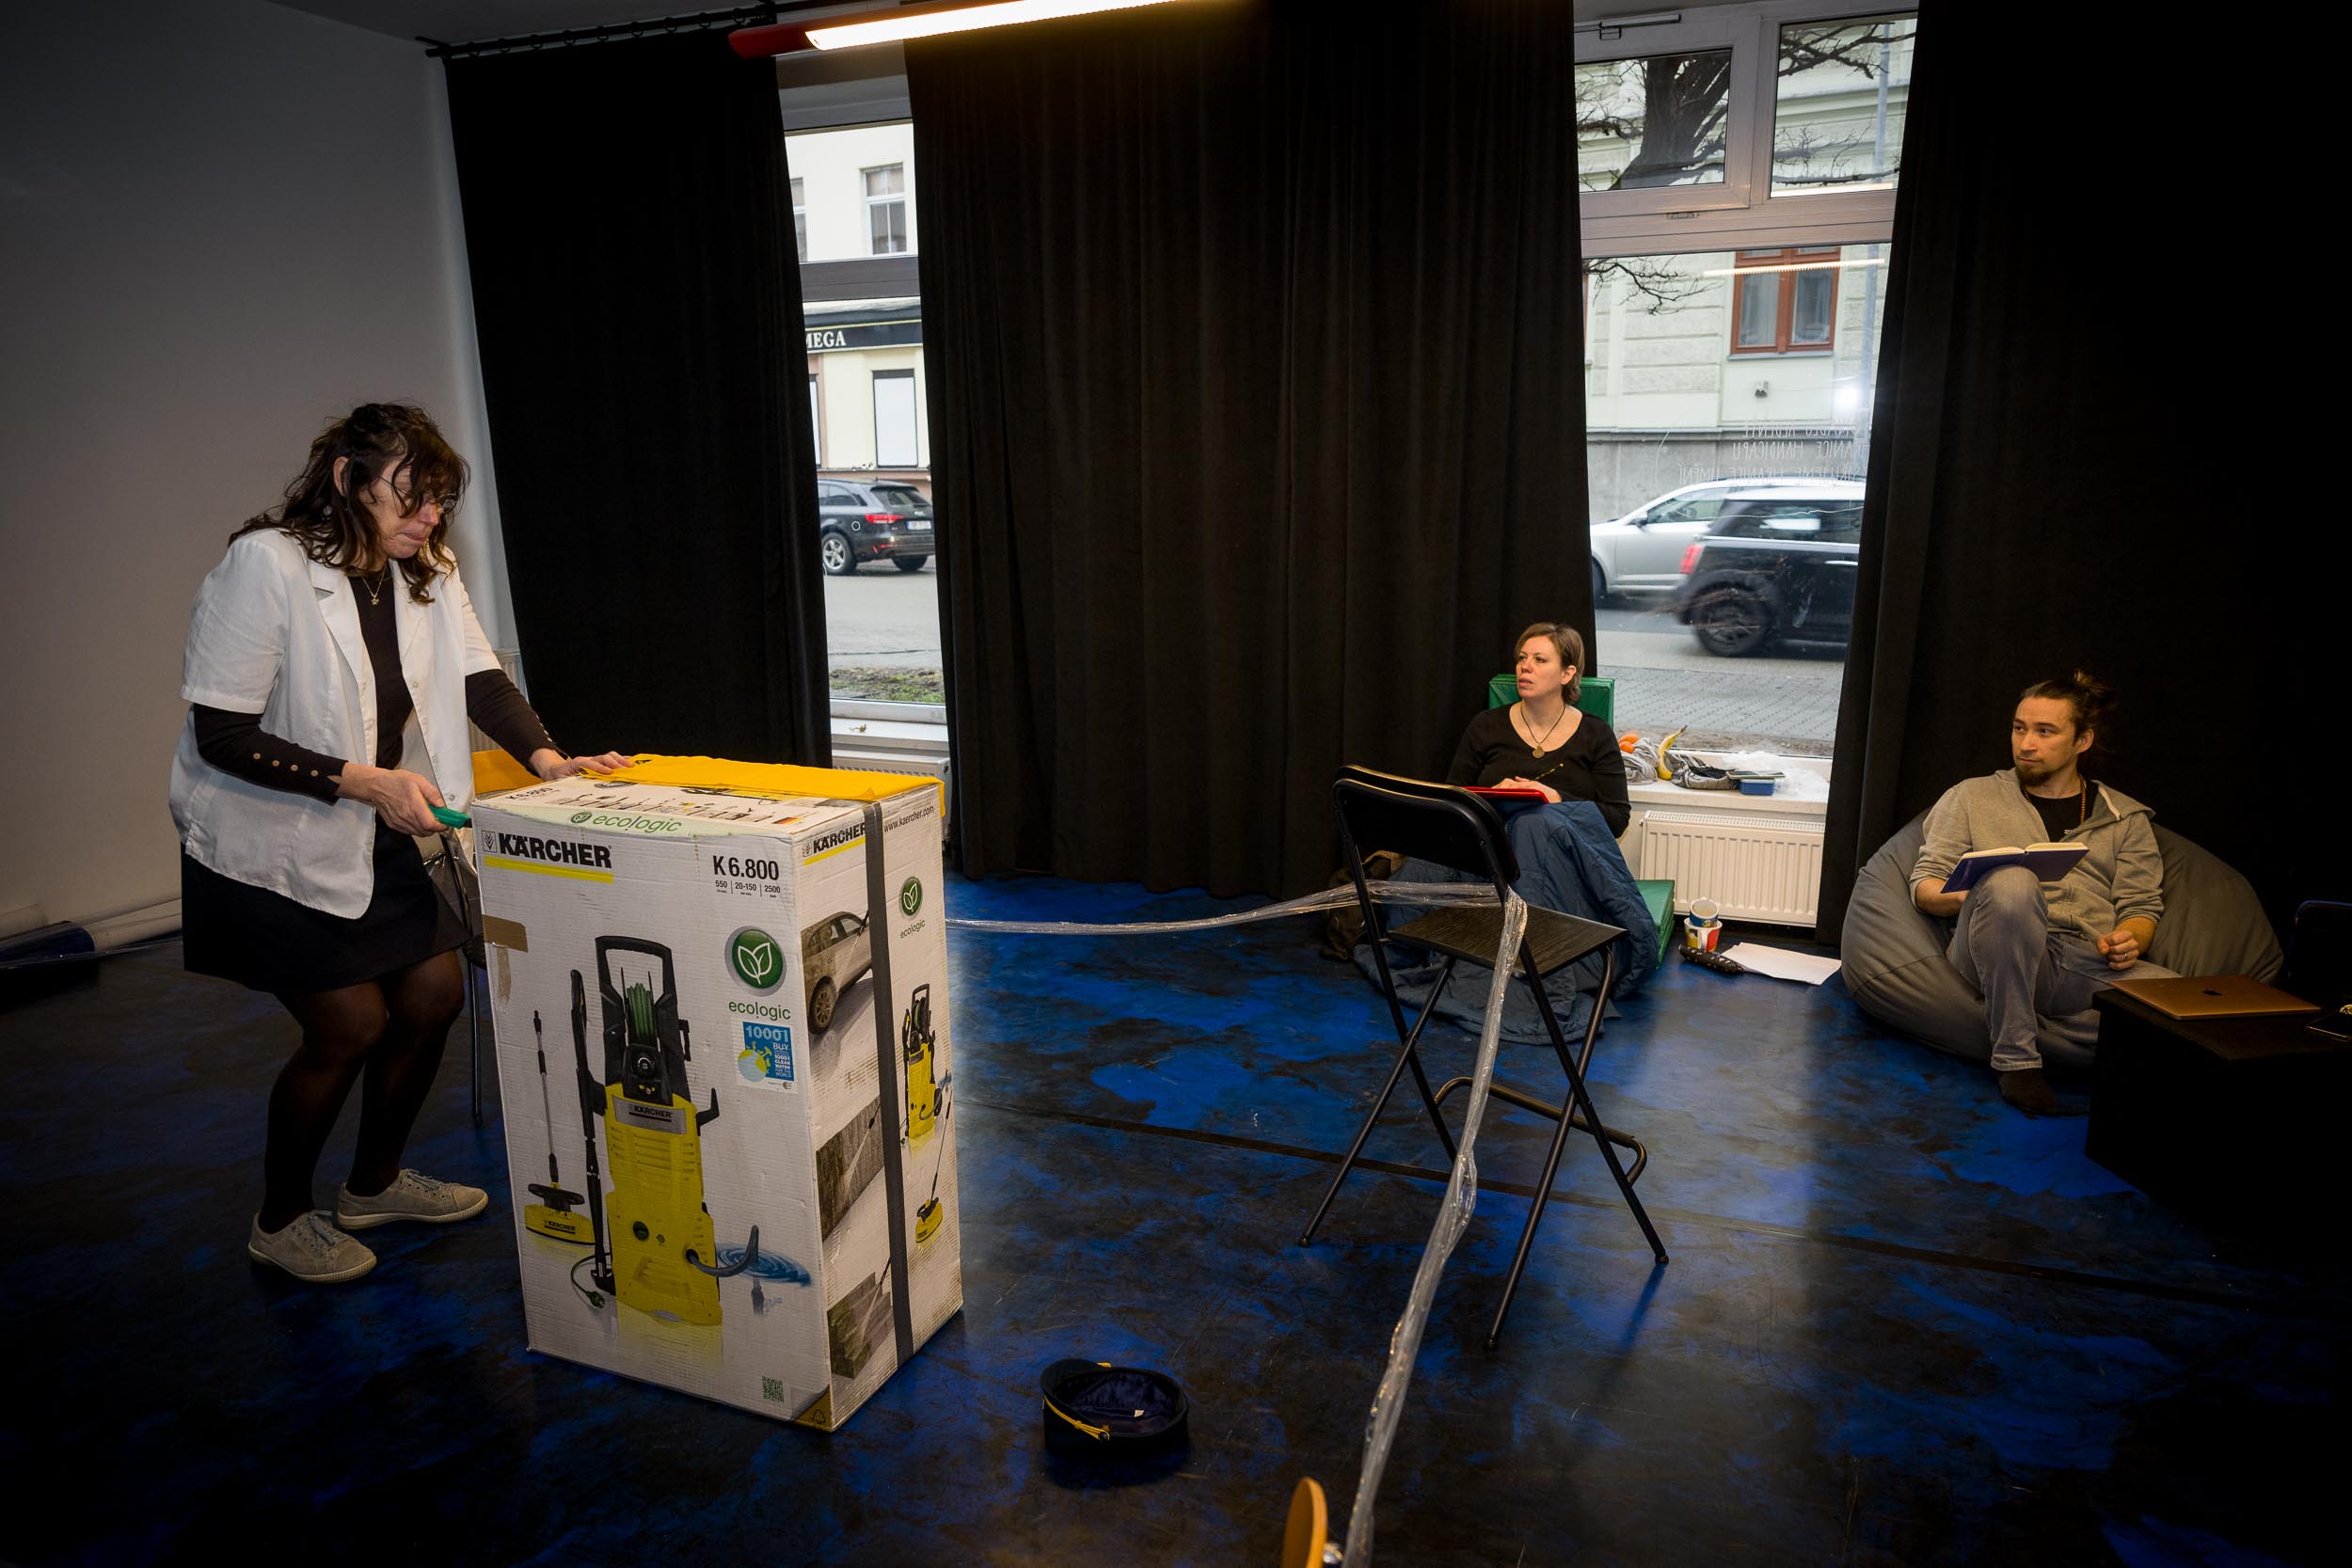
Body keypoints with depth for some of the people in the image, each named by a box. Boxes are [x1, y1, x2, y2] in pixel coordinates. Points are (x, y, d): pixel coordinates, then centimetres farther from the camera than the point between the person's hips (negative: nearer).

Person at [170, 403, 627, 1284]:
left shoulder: (428, 574, 1)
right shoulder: (264, 564, -21)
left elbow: (477, 678, -8)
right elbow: (221, 735, -23)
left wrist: (545, 758, -25)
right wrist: (364, 780, -29)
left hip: (377, 838, 7)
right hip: (267, 848, -7)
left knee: (436, 993, 6)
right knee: (352, 1026, -6)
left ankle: (376, 1182, 30)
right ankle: (280, 1221, 20)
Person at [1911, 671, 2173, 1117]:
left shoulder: (2126, 817, 23)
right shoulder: (1972, 797, 19)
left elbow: (2142, 903, 18)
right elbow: (1925, 883, 12)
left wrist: (2130, 940, -7)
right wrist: (1969, 898, -12)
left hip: (2089, 963, 1)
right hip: (1999, 958, -1)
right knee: (2011, 882, -38)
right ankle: (2016, 1059, -28)